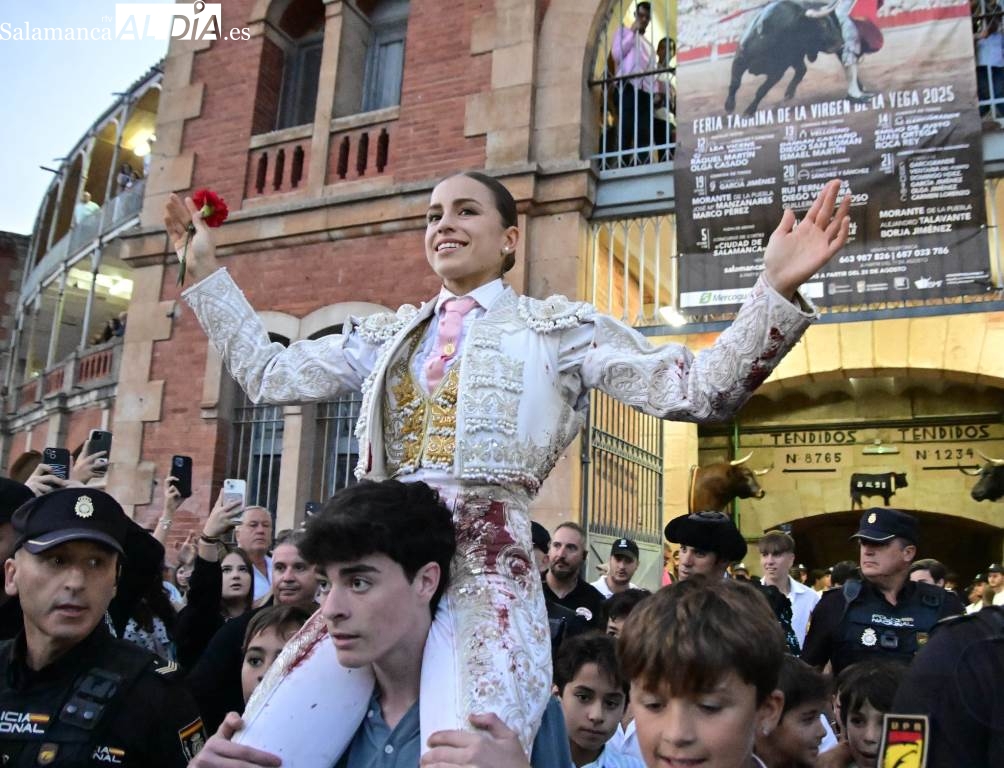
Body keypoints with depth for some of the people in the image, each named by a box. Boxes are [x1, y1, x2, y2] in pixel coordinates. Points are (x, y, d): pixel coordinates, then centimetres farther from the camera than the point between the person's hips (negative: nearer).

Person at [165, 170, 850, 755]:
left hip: (485, 571, -4)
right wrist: (205, 269, 24)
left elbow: (697, 390, 0)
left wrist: (777, 290, -13)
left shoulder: (558, 329, 7)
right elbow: (268, 373, 22)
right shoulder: (391, 333, 20)